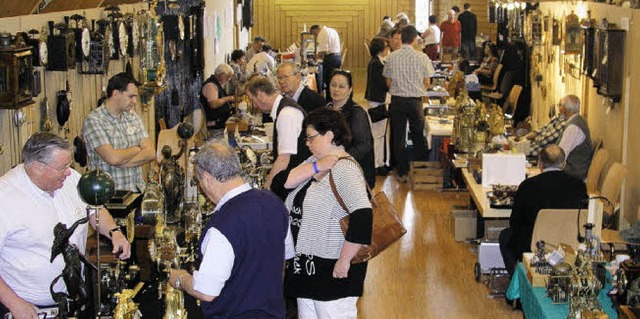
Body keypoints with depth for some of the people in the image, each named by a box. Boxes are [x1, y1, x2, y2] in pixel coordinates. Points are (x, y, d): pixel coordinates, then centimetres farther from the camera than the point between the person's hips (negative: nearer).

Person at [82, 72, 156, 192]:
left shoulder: (133, 116, 14)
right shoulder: (93, 120, -5)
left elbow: (151, 153, 4)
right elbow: (113, 158, -16)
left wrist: (120, 162, -10)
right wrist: (136, 149, 2)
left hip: (138, 190, 4)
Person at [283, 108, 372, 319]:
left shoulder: (345, 170, -19)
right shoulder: (313, 162, 9)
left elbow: (363, 216, -30)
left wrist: (344, 261, -25)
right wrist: (314, 167, -13)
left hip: (333, 270, -9)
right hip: (305, 265, 9)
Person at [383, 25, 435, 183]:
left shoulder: (392, 57, -6)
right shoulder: (422, 57, -10)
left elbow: (388, 82, 0)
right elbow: (426, 83, -3)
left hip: (397, 100, 1)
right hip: (415, 100, -1)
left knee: (399, 136, 10)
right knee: (418, 136, 14)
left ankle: (402, 172, 13)